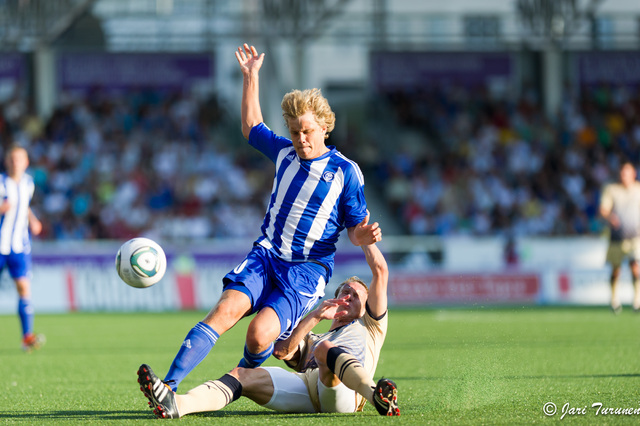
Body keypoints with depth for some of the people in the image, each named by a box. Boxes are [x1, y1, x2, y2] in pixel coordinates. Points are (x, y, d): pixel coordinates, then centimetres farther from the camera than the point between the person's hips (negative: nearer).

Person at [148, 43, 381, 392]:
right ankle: (169, 385, -32)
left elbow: (354, 228, 2)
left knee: (260, 334, -26)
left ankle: (245, 374, 9)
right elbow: (251, 127, 33)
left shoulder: (345, 171, -2)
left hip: (307, 269, -4)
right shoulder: (285, 152, 13)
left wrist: (363, 236, -22)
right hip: (265, 255, 4)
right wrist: (251, 76, 30)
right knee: (227, 309, -24)